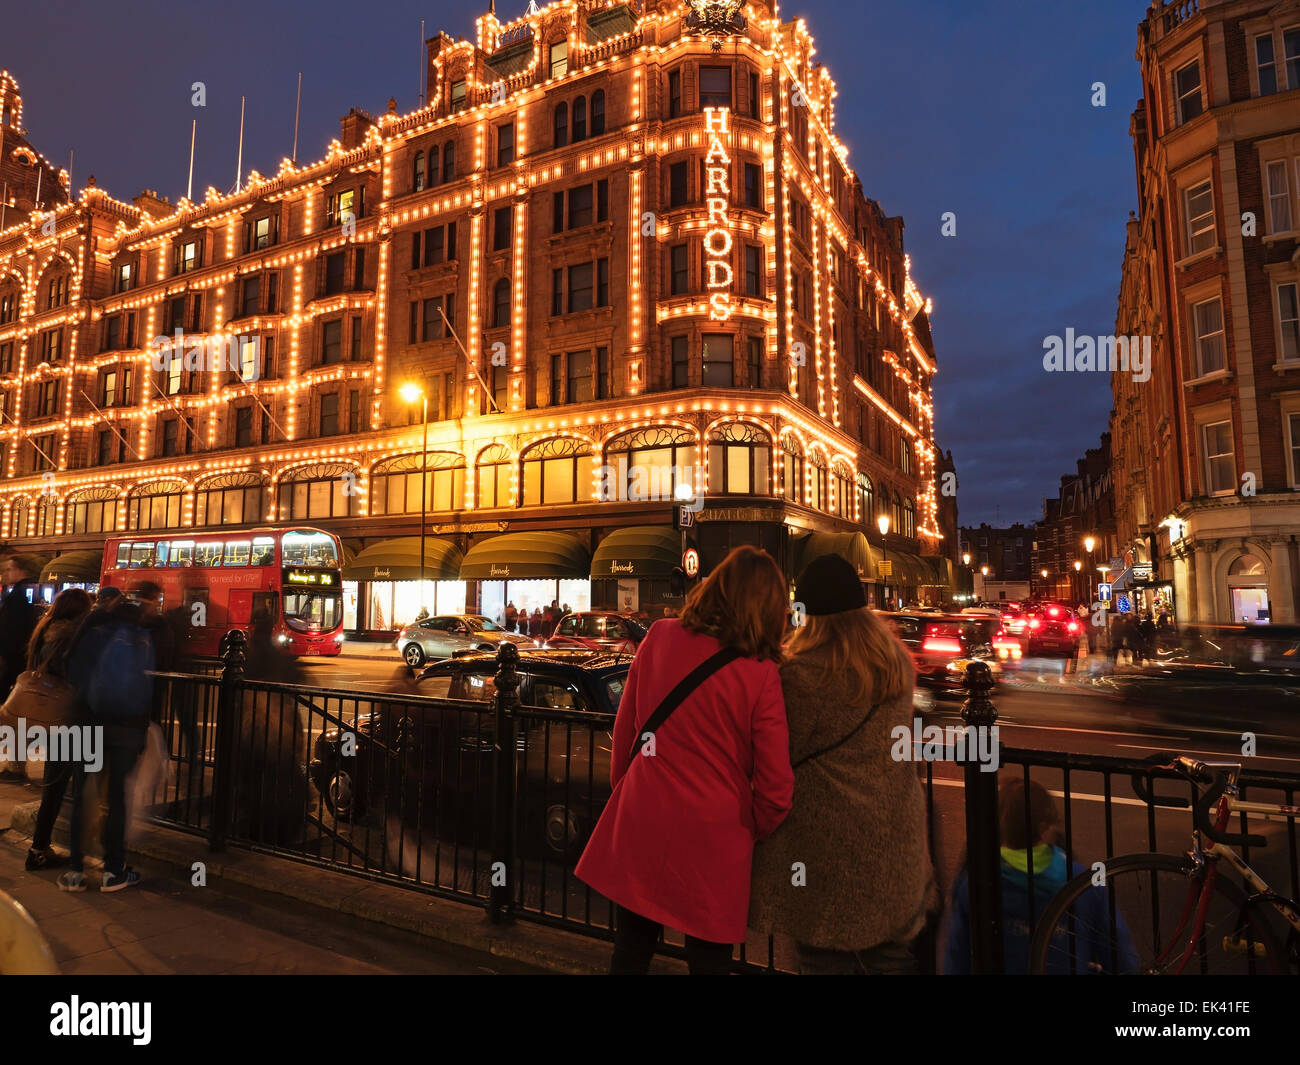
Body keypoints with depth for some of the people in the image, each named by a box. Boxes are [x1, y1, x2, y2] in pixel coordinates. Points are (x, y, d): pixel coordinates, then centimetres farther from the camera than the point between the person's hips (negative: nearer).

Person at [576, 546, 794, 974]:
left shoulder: (659, 637, -7)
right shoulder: (761, 674, -14)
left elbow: (624, 728, 4)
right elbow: (775, 787, -10)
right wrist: (753, 832, 9)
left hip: (642, 822, 3)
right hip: (713, 836, -2)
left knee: (632, 949, 21)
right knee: (709, 958, 18)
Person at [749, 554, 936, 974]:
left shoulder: (801, 675, -21)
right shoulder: (900, 662, -1)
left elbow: (783, 757, -13)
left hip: (828, 842, -6)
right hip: (894, 838, 6)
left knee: (826, 954, 12)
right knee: (891, 953, 21)